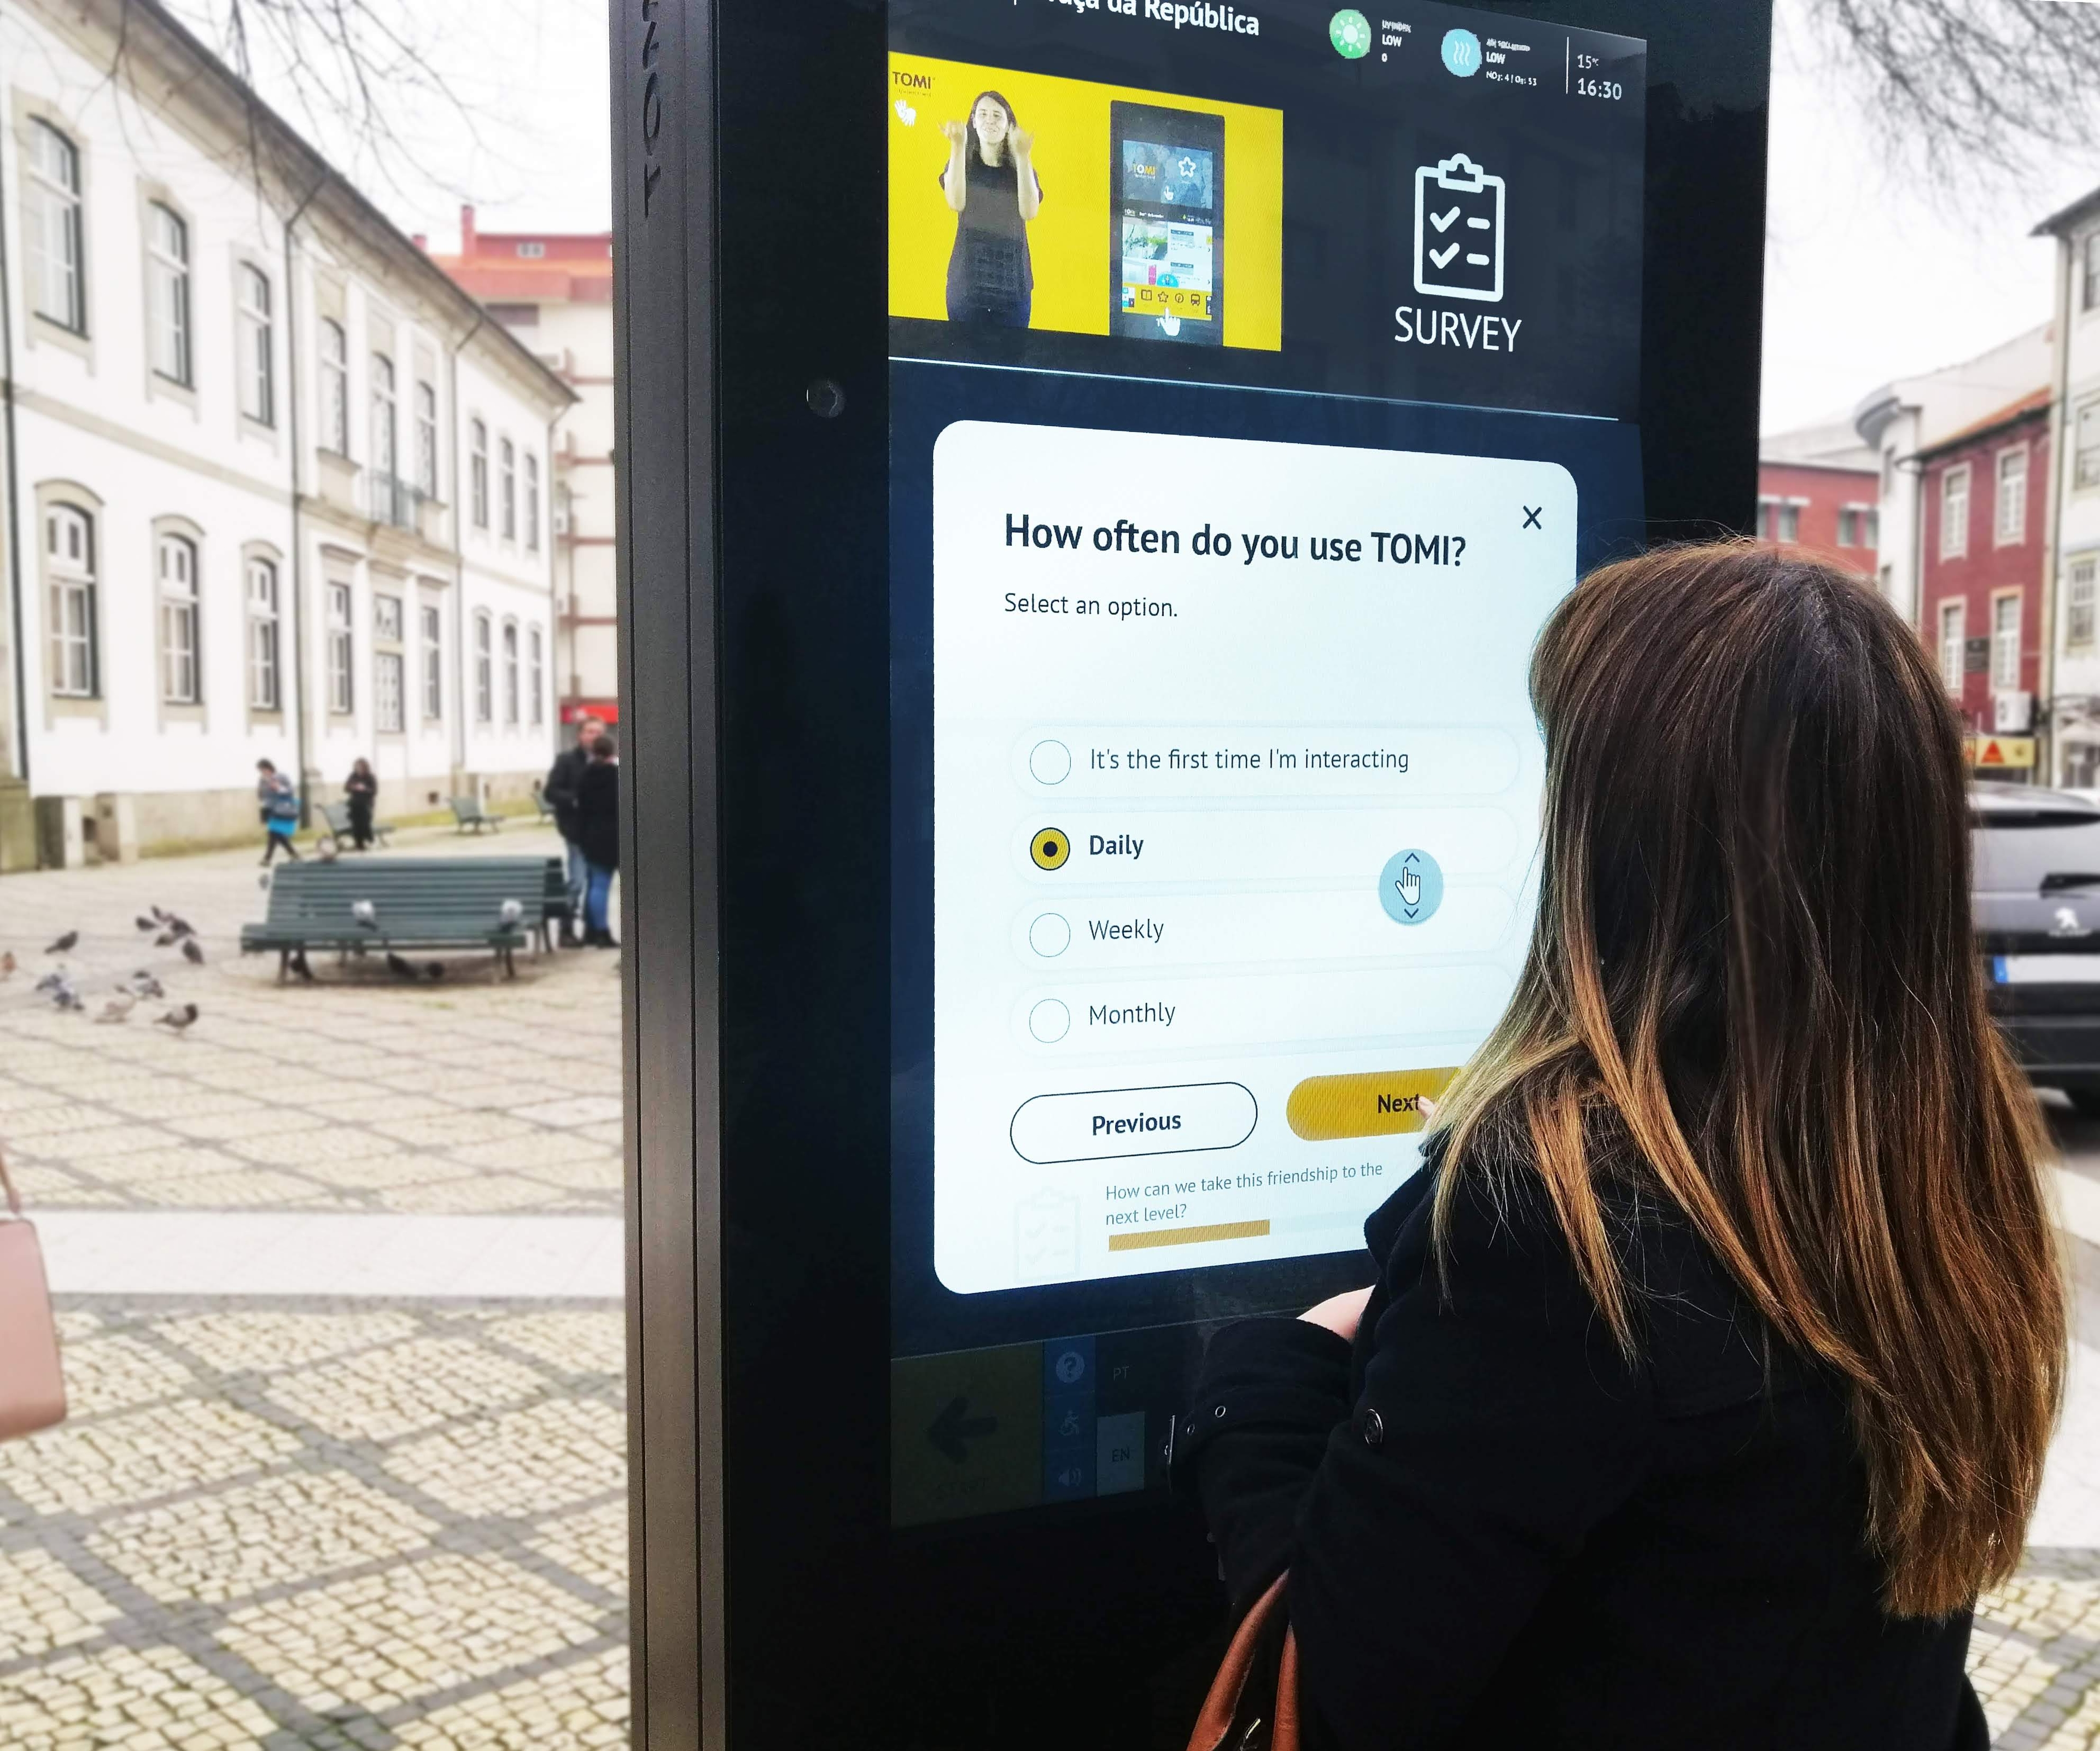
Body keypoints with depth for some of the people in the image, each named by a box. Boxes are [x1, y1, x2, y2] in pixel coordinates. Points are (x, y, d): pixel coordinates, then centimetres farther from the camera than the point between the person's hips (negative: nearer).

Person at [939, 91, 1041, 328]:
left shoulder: (1021, 169, 10)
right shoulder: (963, 163, 9)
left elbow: (1029, 211, -9)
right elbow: (956, 203, -11)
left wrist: (1022, 156, -15)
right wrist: (958, 147, -15)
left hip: (1012, 281, 1)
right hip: (968, 279, -1)